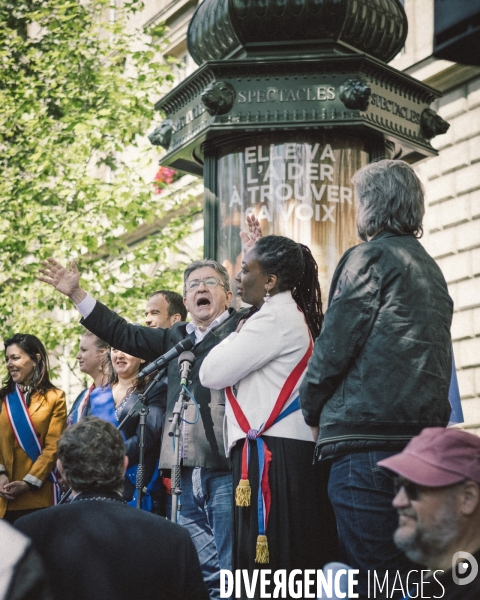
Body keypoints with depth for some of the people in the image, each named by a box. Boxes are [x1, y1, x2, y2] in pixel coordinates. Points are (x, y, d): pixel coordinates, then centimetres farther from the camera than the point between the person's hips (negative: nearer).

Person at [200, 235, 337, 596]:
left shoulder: (274, 318, -10)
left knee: (267, 565, -8)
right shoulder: (293, 316, 20)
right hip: (293, 452, 10)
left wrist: (236, 334, 4)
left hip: (272, 453, -10)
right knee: (301, 563, 8)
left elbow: (211, 374, -10)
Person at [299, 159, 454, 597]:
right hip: (425, 434, 9)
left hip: (367, 437, -9)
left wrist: (313, 410, 5)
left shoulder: (369, 257, -6)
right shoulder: (430, 269, 20)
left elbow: (335, 345, -9)